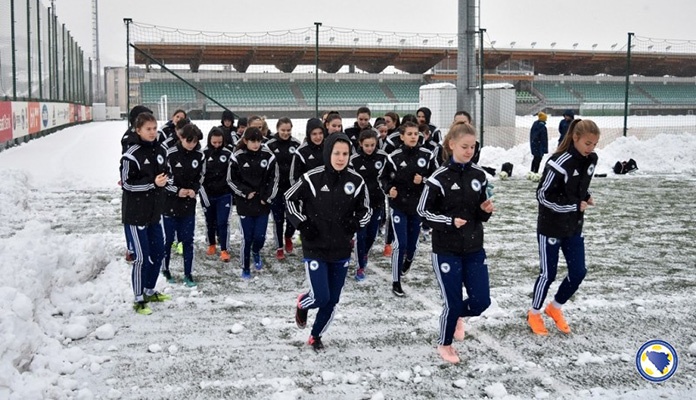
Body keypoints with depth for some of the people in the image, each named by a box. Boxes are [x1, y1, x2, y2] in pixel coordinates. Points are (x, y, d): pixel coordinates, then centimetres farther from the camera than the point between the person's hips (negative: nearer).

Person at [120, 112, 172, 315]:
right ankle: (139, 300, 10)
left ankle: (150, 291, 32)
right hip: (136, 212, -7)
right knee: (142, 257, -3)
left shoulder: (160, 151, 6)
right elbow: (127, 184, -17)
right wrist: (153, 183, -24)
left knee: (158, 252, 14)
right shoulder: (131, 155, -17)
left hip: (155, 211, 7)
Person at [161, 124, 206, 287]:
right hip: (170, 202, -3)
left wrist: (194, 190, -10)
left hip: (189, 204, 3)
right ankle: (165, 269, 26)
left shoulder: (200, 155, -3)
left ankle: (188, 273, 15)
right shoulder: (170, 154, -15)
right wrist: (177, 190, -18)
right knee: (168, 238, 8)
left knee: (188, 240, 7)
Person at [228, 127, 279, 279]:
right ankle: (245, 268, 17)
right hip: (245, 203, -1)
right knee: (247, 237, -1)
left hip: (263, 203, 1)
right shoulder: (237, 157, -7)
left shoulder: (268, 156, -4)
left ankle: (256, 252, 35)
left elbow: (273, 178, 3)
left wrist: (267, 197, -4)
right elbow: (231, 179, -1)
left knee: (260, 236, 0)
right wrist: (246, 192, -9)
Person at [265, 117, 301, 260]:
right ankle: (279, 248, 19)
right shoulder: (270, 145, -6)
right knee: (278, 219, 5)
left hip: (292, 187, 1)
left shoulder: (296, 144, 0)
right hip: (276, 188, -1)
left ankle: (288, 237, 34)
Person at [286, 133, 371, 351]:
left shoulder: (356, 181, -5)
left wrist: (355, 223, -10)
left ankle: (316, 336, 34)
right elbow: (290, 198, 2)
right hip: (315, 248, -3)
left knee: (332, 300, 10)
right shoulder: (312, 178, -13)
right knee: (321, 297, -9)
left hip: (341, 250, 3)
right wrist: (302, 223, -8)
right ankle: (302, 304, 28)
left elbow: (365, 210, 9)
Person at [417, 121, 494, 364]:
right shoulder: (439, 178, -14)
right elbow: (423, 212, -8)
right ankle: (445, 344, 29)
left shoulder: (479, 175, 1)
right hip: (446, 250, -5)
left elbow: (480, 212, 11)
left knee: (481, 301, 4)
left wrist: (486, 210, -11)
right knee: (453, 302, 1)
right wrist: (449, 221, -20)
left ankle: (457, 316, 39)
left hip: (474, 249, 5)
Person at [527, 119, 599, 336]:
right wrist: (576, 205, -20)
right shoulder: (560, 163, -25)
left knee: (578, 271, 7)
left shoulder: (591, 159, -1)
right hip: (551, 227, -7)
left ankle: (554, 308, 30)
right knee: (548, 273, 3)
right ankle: (534, 314, 25)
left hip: (574, 226, 7)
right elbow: (543, 195, -21)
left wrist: (587, 196, -4)